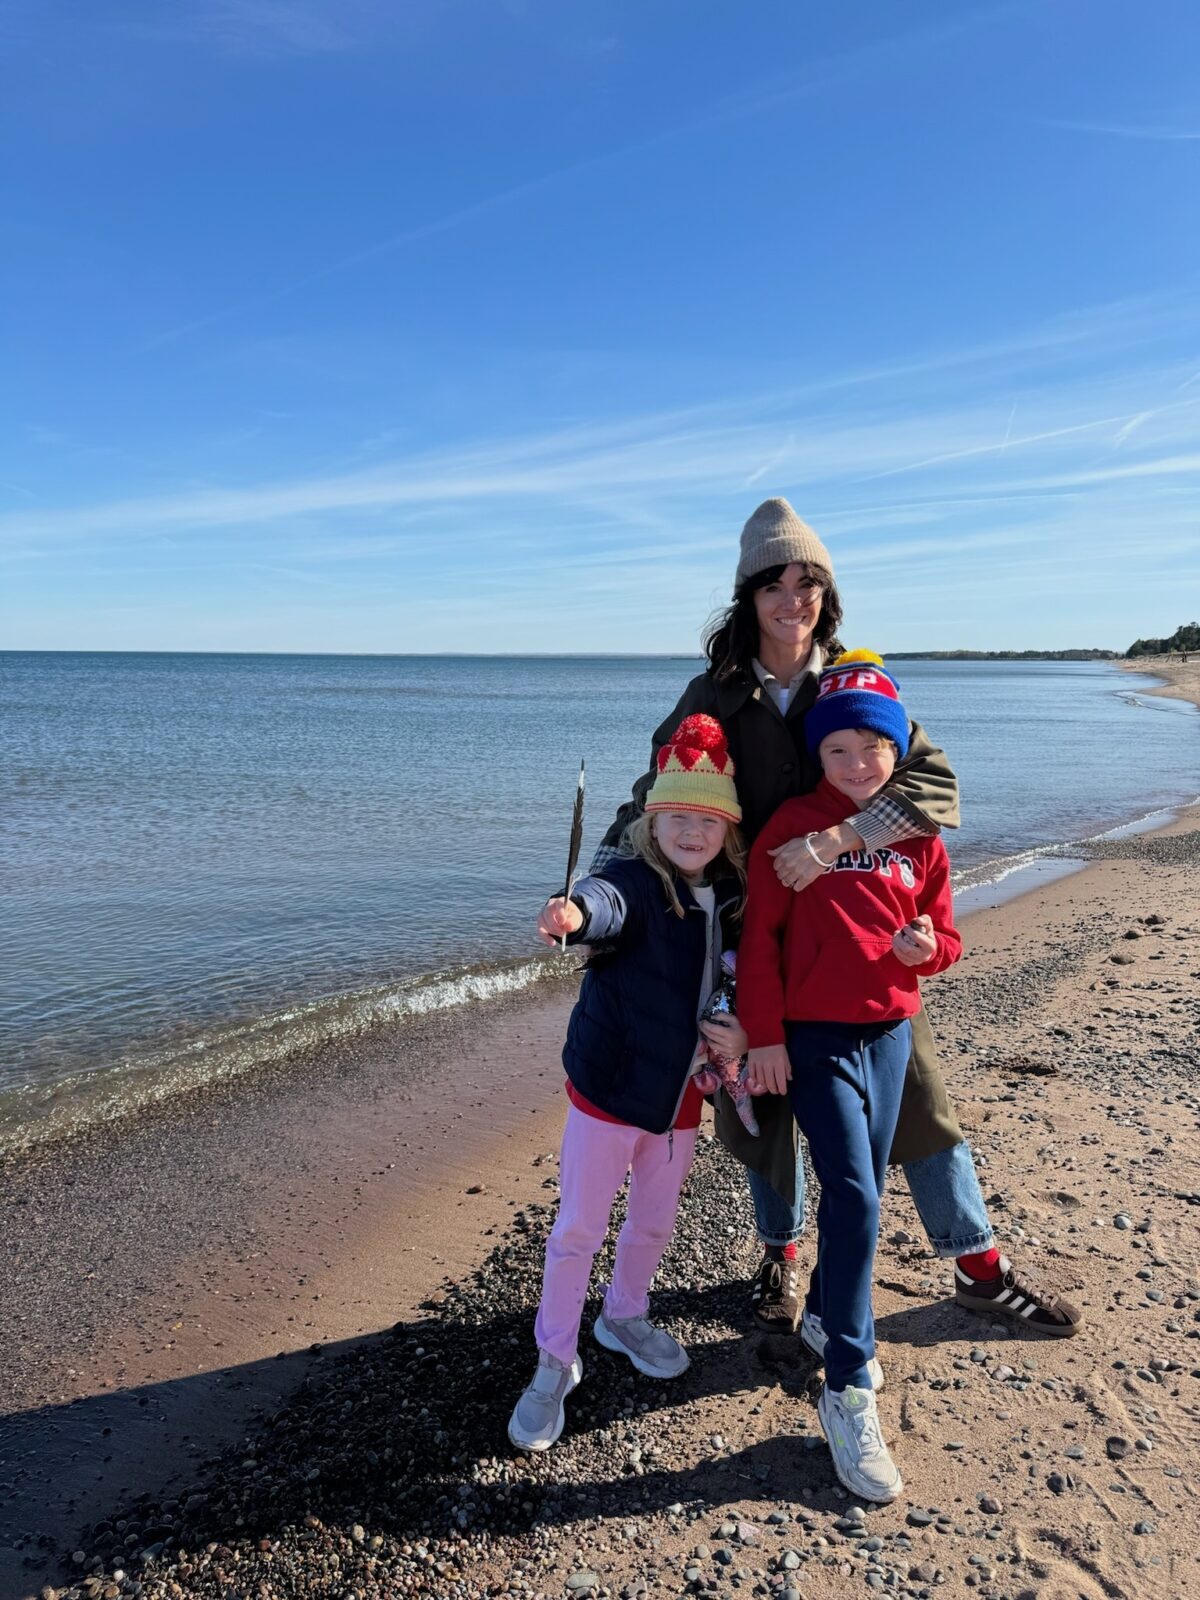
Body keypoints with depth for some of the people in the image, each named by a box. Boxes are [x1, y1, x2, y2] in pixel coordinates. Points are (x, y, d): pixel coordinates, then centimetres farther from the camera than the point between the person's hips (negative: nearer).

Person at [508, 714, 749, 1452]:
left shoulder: (731, 902, 0)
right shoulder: (634, 885, -18)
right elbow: (607, 903, -42)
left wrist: (743, 1034, -8)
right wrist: (575, 912, -66)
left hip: (680, 1099, 5)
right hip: (610, 1090, -5)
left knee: (654, 1224, 22)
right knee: (577, 1231, 4)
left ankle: (626, 1316, 49)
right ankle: (556, 1364, 24)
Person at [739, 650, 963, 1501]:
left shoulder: (919, 838, 4)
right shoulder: (794, 826, -8)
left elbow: (943, 935, 11)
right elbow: (760, 935, -8)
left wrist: (927, 946, -13)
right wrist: (764, 1036, -10)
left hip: (890, 1033, 5)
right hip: (816, 1036, -5)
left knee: (864, 1191, 15)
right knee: (854, 1199, -9)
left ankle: (826, 1316, 39)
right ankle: (849, 1392, 3)